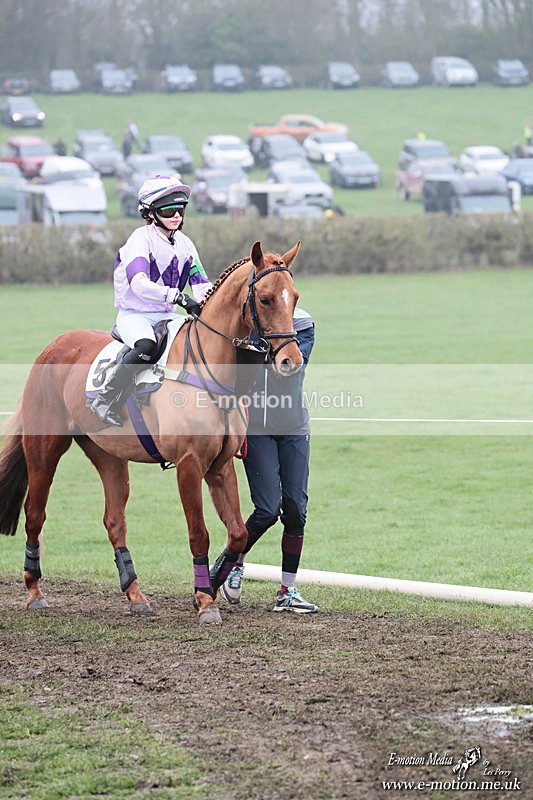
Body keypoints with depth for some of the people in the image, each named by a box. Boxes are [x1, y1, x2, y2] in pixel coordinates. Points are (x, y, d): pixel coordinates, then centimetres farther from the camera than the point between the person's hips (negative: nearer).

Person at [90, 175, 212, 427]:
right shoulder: (141, 239, -12)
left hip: (167, 316, 7)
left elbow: (201, 283, 10)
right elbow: (138, 283, -28)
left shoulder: (184, 244, 11)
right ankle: (105, 399, -26)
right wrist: (178, 297, -39)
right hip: (134, 314, -7)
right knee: (146, 346, -38)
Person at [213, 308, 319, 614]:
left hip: (294, 429, 2)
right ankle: (233, 563, 17)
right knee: (268, 510, -10)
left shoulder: (301, 322, -2)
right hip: (256, 430, -2)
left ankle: (288, 591, 8)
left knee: (296, 509, -2)